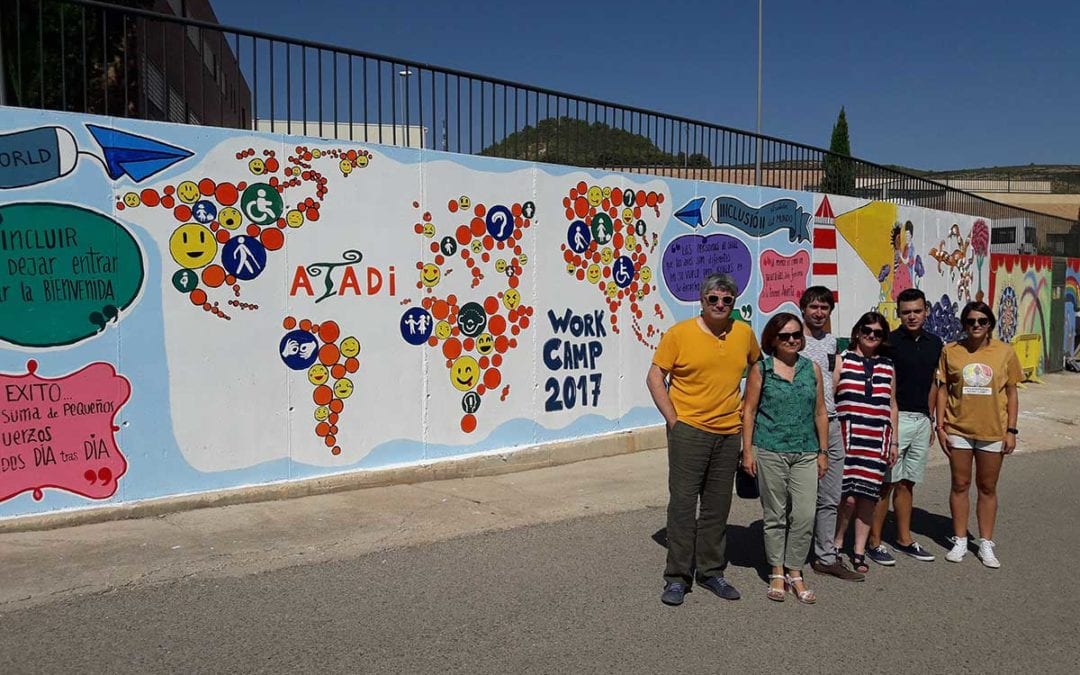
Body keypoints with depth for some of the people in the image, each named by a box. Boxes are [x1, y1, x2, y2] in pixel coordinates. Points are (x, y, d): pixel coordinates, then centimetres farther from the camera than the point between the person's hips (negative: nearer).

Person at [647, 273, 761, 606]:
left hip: (729, 433, 4)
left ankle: (711, 572, 26)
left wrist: (746, 408, 13)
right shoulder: (679, 333, -7)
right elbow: (655, 378, -5)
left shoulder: (744, 333, 6)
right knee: (683, 503, -2)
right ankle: (677, 578, 8)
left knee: (718, 507, 12)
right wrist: (673, 419, -10)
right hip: (689, 430, -4)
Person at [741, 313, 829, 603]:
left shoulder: (812, 368, 7)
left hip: (805, 453, 2)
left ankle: (795, 573, 15)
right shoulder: (761, 369, -1)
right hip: (770, 451, -2)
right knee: (775, 515, 7)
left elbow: (820, 412, 11)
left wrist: (823, 451, 8)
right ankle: (777, 572, 21)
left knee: (805, 516, -2)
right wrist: (747, 451, -5)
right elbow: (749, 411, 0)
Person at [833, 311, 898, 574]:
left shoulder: (888, 367, 14)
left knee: (868, 497, 3)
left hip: (877, 440, 4)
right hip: (847, 437, -3)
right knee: (847, 497, -10)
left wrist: (893, 442, 14)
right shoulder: (842, 361, 2)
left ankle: (859, 551, 17)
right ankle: (836, 543, 13)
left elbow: (892, 405, 18)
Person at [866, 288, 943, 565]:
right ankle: (873, 541, 4)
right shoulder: (890, 342, -9)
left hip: (922, 420, 6)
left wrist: (931, 421, 17)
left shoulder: (934, 343, 11)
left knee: (907, 482, 13)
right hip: (896, 418, -6)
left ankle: (904, 538, 23)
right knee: (887, 482, -4)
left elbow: (932, 384, 18)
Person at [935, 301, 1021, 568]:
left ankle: (986, 544, 22)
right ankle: (960, 541, 21)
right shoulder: (951, 351, -3)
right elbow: (943, 390, 1)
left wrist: (1011, 430, -1)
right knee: (960, 485, 8)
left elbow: (1012, 393, 3)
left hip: (993, 431, 0)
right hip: (958, 429, 0)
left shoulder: (1004, 352, -2)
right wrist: (940, 426, -2)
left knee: (988, 488, 11)